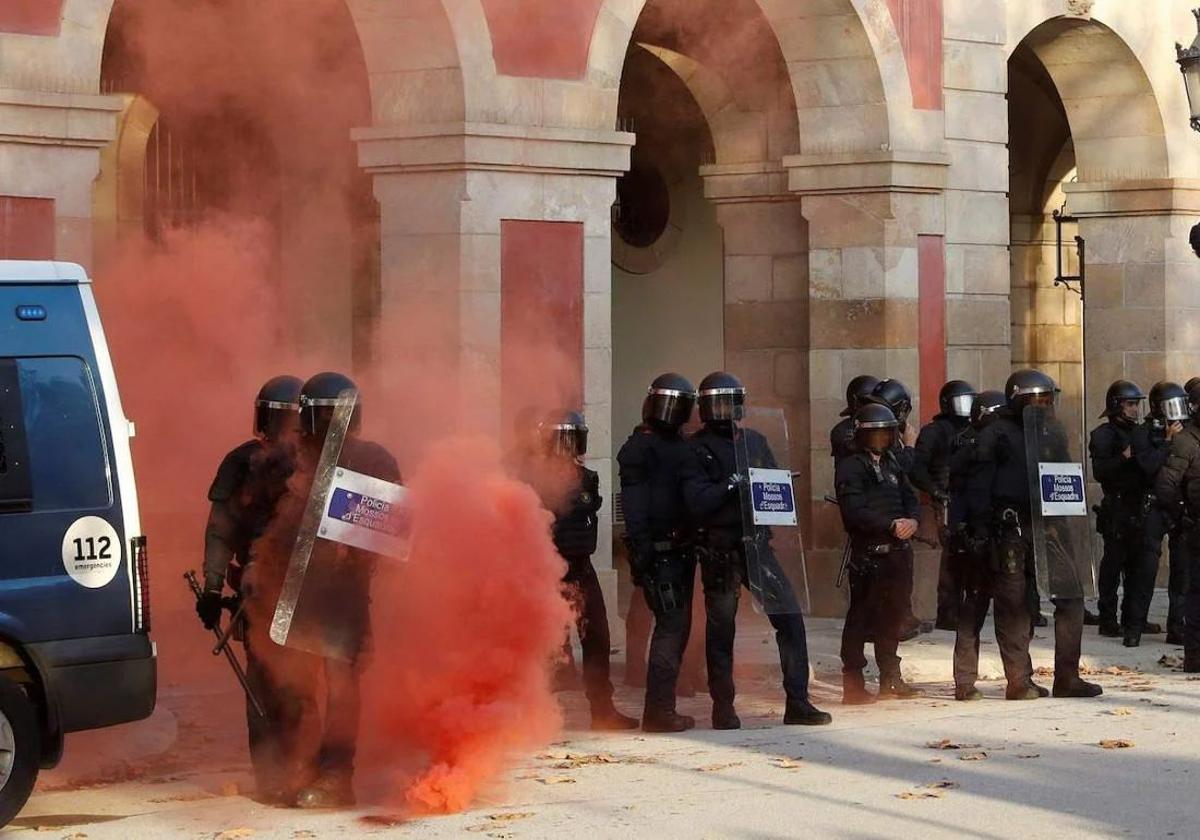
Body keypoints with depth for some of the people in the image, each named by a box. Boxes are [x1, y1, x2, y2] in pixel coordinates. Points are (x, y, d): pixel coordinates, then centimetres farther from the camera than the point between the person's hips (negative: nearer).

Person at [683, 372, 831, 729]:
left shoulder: (755, 441, 14)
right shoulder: (698, 448, -2)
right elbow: (696, 502, -11)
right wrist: (731, 486, -20)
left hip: (756, 543, 4)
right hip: (719, 549, -4)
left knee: (790, 617, -3)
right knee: (721, 629, 2)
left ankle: (798, 702, 3)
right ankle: (724, 709, 12)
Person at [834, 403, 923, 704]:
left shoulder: (891, 463, 18)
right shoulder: (851, 467, -6)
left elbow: (910, 498, 15)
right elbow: (854, 511, -16)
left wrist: (912, 521, -7)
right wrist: (892, 525, -21)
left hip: (897, 551, 7)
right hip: (868, 552, -7)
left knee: (893, 615, 13)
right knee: (861, 617, -7)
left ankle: (890, 678, 23)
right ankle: (853, 684, -6)